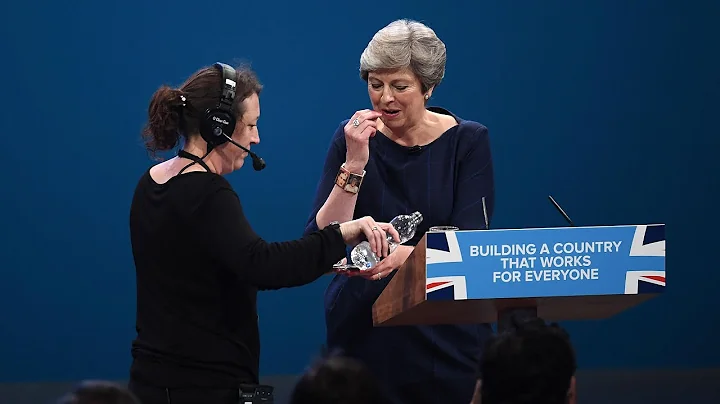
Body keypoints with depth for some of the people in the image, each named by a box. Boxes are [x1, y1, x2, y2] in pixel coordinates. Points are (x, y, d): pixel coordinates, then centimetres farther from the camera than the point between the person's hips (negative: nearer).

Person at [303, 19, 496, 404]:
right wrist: (355, 163, -20)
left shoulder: (467, 141, -4)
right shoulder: (354, 137, -2)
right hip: (363, 328, 1)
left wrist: (405, 254, -33)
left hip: (448, 331, 0)